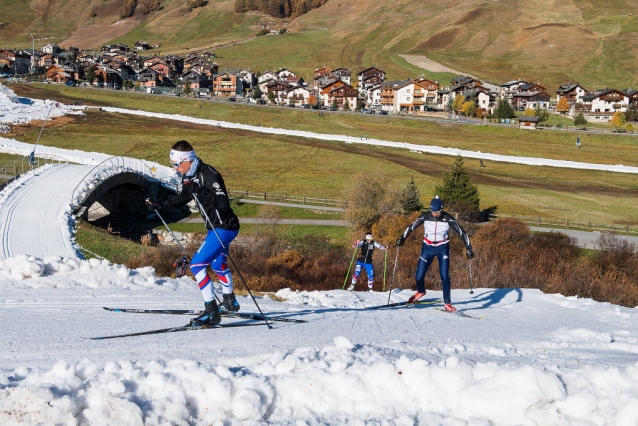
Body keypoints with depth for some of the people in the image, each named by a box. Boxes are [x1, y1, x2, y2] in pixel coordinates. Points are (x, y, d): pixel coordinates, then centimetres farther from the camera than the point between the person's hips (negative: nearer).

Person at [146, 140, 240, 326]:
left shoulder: (208, 174, -23)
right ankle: (230, 302, 49)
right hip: (215, 228, 10)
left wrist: (200, 192, -37)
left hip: (224, 228, -10)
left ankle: (211, 312, -13)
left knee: (197, 265, -15)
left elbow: (223, 203, -31)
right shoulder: (189, 176, 5)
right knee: (218, 265, 27)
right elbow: (183, 196, 25)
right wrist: (161, 206, 19)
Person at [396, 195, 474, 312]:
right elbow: (411, 227, -1)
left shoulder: (448, 219, -16)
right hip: (427, 248, 1)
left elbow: (462, 232, -11)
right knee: (419, 276, 0)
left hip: (442, 248, -1)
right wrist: (402, 238, -14)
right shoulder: (425, 217, -13)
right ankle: (420, 291, 33)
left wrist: (468, 248, -16)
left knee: (444, 276, -14)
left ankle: (447, 303, -4)